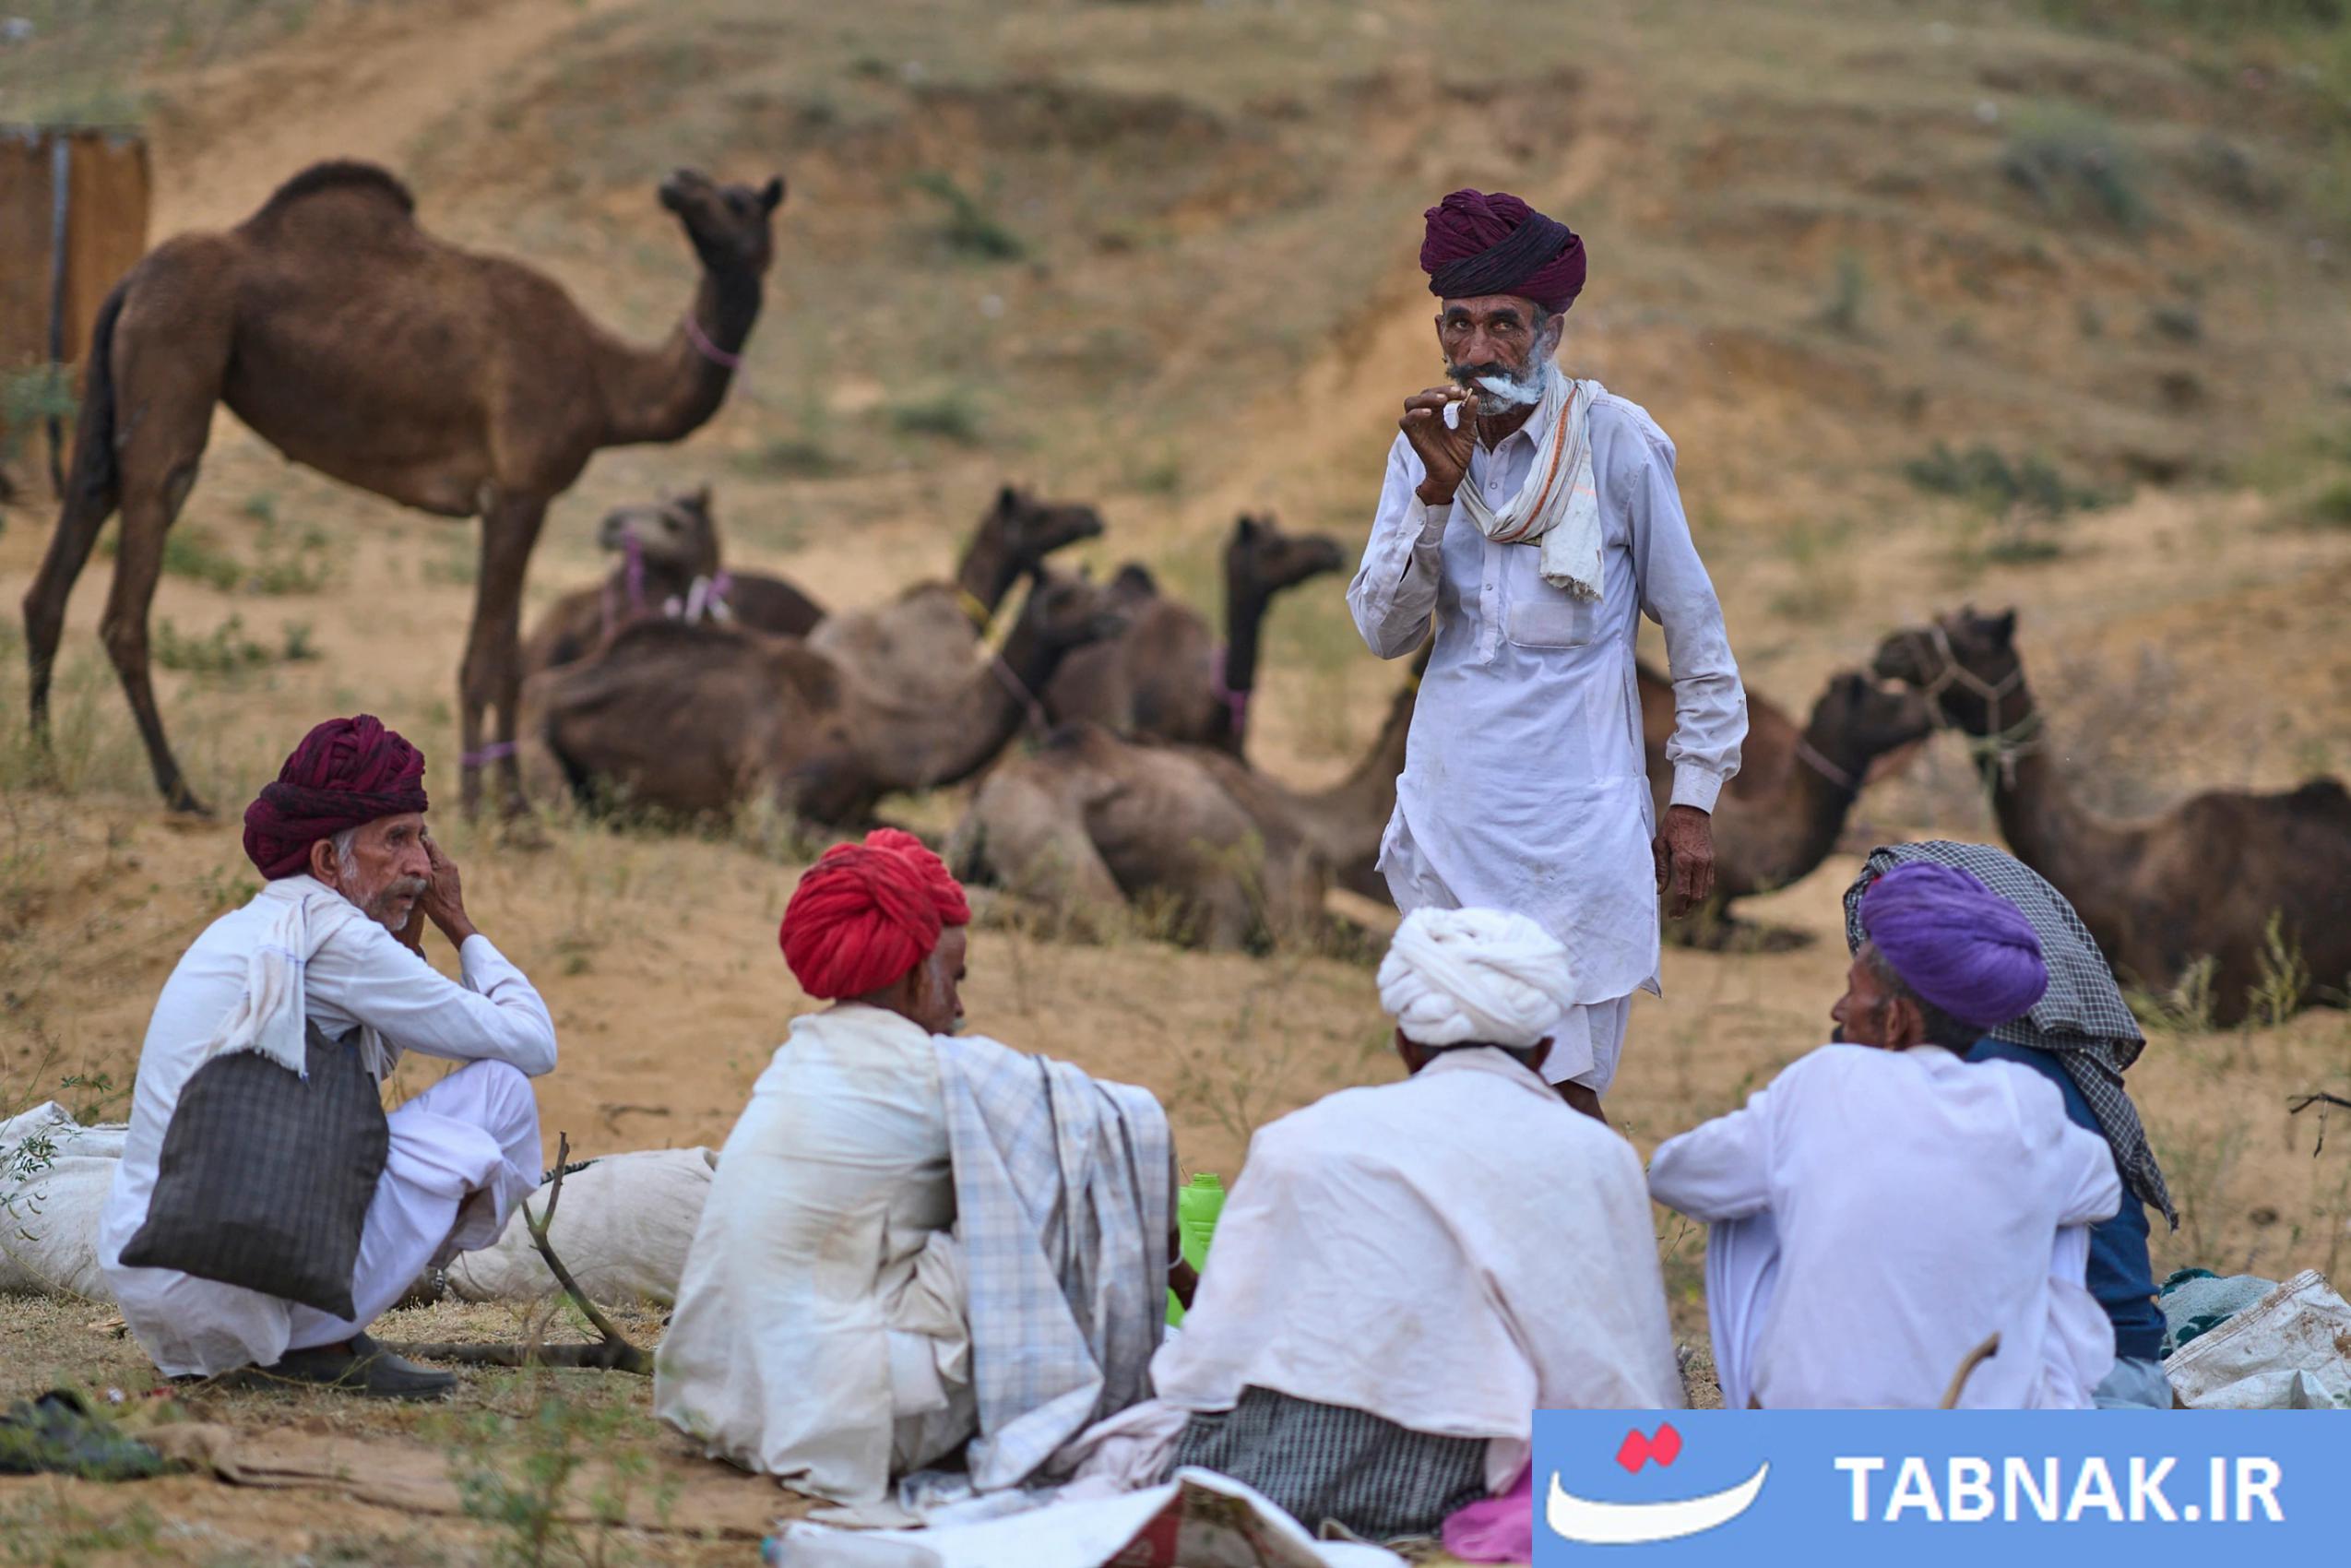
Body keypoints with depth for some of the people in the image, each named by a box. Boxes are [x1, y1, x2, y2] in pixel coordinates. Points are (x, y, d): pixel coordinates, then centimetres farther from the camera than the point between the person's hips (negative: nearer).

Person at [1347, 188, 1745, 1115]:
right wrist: (1437, 490, -15)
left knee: (1562, 1094, -7)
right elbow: (1384, 632, -3)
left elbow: (1697, 638, 0)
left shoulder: (1617, 443, -8)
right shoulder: (1427, 445, 5)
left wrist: (1694, 800, -1)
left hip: (1574, 820, -4)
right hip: (1449, 818, 4)